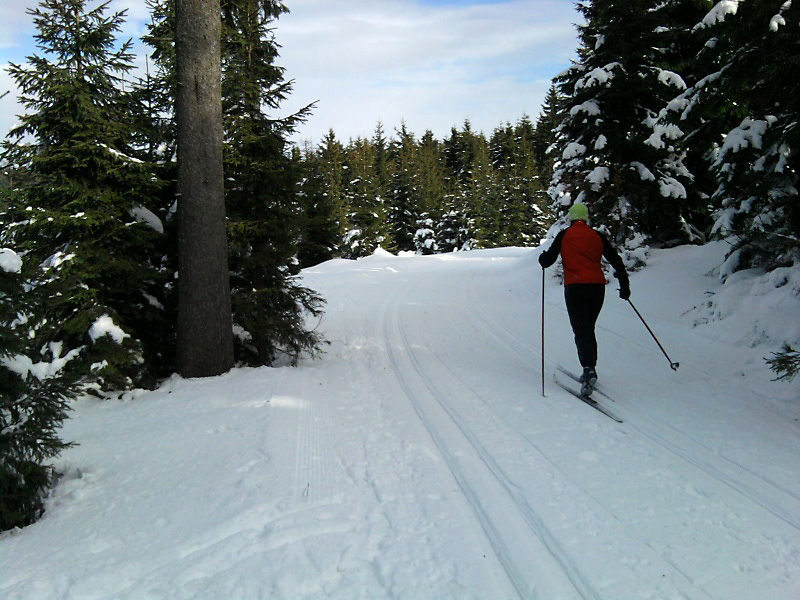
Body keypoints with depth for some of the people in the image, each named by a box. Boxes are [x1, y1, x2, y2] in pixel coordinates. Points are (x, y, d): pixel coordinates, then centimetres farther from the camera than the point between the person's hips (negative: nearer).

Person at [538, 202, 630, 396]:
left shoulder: (564, 235, 2)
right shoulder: (597, 236, 10)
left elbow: (548, 260, 2)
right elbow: (616, 260, 11)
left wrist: (542, 258, 26)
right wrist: (624, 285, 19)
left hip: (575, 288, -3)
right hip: (597, 287, 4)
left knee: (581, 330, -9)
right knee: (588, 329, 17)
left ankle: (589, 368, -27)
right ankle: (590, 369, 17)